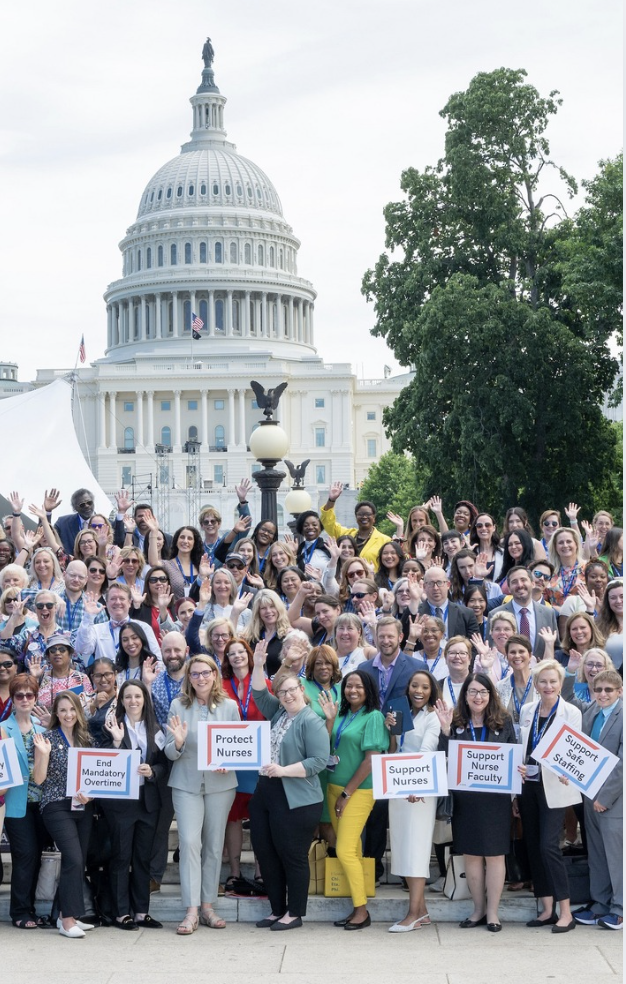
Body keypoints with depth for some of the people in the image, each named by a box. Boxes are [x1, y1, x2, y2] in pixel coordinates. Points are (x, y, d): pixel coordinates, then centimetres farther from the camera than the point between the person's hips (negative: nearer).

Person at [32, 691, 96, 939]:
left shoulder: (86, 738, 9)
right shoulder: (47, 738, -3)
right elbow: (38, 779, -6)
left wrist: (90, 793, -5)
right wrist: (44, 753, -21)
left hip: (84, 807, 5)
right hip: (57, 806, -5)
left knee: (79, 862, 5)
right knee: (74, 859, -17)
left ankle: (66, 914, 17)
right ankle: (67, 920, -12)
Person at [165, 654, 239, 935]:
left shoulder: (229, 706, 3)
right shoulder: (178, 706, 0)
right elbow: (170, 753, 0)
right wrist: (178, 743, -22)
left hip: (221, 783, 2)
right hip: (187, 783, -2)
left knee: (214, 845, 7)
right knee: (190, 842, -12)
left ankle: (208, 906, 16)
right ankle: (191, 911, -11)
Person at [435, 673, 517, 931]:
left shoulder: (503, 721, 2)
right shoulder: (456, 722, 4)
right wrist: (446, 729, -13)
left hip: (496, 797, -2)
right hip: (465, 797, 2)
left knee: (494, 854, 3)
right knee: (471, 854, 8)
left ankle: (492, 912, 12)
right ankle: (478, 909, 20)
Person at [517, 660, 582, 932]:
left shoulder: (571, 713, -4)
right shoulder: (526, 711, 9)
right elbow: (520, 750, 13)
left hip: (553, 788, -5)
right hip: (528, 785, 5)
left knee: (548, 846, -13)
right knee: (533, 846, 6)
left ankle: (566, 912, -7)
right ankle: (547, 910, 14)